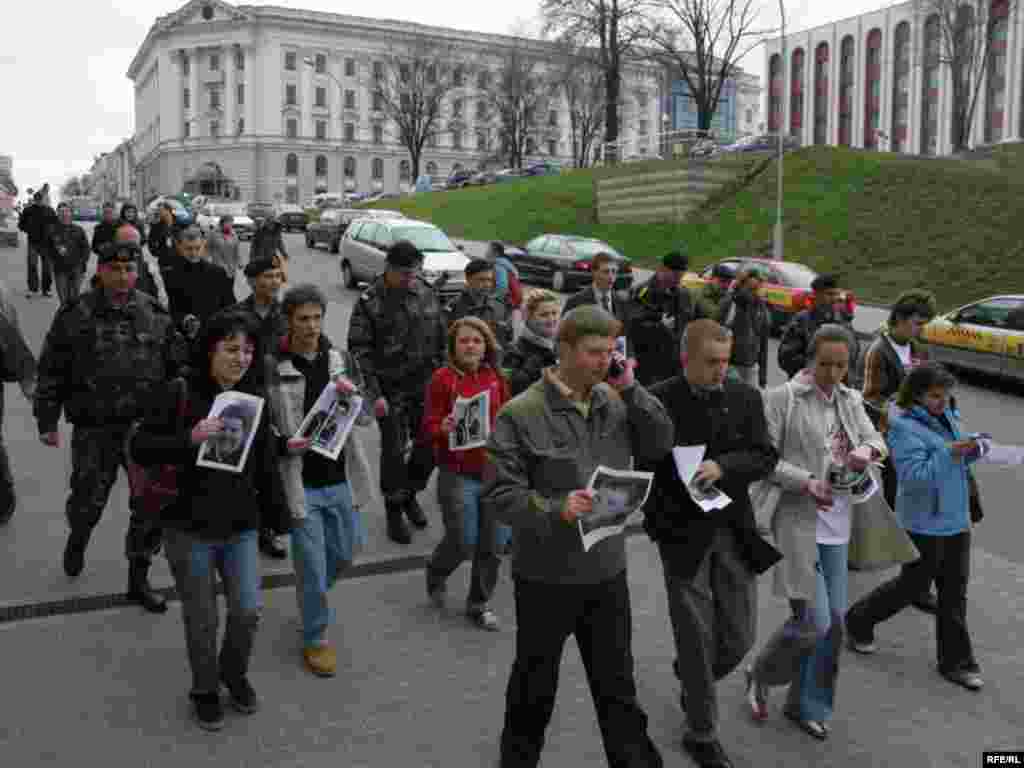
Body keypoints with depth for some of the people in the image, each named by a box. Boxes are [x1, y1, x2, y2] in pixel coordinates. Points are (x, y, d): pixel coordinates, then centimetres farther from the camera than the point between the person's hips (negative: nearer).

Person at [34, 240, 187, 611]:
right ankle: (78, 538, 48)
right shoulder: (74, 315, -4)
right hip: (94, 430, -1)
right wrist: (47, 421, -1)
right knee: (87, 502, 10)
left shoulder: (155, 314, 1)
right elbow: (52, 372, 1)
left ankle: (138, 579, 23)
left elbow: (178, 368, 6)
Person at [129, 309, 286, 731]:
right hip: (189, 527, -3)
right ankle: (205, 690, 35)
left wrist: (280, 514, 12)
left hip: (241, 526, 3)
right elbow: (139, 447, -14)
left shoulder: (257, 397, 1)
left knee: (248, 610, 2)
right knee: (202, 618, 9)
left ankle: (234, 673, 33)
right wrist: (189, 438, -29)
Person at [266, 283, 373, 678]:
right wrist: (284, 444, -21)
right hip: (301, 482, -4)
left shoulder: (342, 359, 2)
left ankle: (309, 596, 50)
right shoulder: (273, 367, -10)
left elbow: (366, 418, 3)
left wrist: (354, 396, -18)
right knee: (312, 565, 4)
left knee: (346, 551, 21)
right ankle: (316, 638, 25)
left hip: (340, 477, 5)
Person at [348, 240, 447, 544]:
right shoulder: (370, 302, -10)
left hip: (426, 387, 4)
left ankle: (410, 494, 34)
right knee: (394, 451, 3)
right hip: (391, 391, -4)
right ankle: (394, 511, 21)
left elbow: (441, 341, 11)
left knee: (429, 445, 9)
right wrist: (375, 393, -14)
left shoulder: (427, 295, 3)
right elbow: (359, 351, -10)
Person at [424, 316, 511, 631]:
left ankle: (479, 604, 27)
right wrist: (443, 429, -28)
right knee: (463, 543, -1)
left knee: (493, 544, 7)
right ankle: (435, 574, 33)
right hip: (457, 474, -4)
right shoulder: (443, 378, -8)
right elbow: (428, 425, -8)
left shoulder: (496, 378, 6)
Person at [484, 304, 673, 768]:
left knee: (618, 689, 17)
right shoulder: (521, 413, -16)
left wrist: (631, 390, -10)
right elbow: (498, 495, -17)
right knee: (534, 690, 17)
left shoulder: (616, 403, 2)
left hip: (607, 572, 4)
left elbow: (661, 445, -1)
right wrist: (555, 509, -32)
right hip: (545, 576, -4)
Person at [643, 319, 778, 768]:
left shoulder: (746, 398, 2)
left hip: (733, 531, 4)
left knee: (738, 638, 10)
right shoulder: (657, 401, -9)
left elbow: (765, 457, -3)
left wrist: (722, 466, -19)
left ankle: (694, 681, 42)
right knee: (697, 639, 4)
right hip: (683, 534, -3)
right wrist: (657, 521, -12)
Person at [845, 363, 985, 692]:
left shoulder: (947, 417, 8)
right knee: (913, 585, 5)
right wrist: (949, 453, -30)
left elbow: (957, 463, 17)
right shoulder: (905, 428, -17)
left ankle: (956, 661, 22)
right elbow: (914, 476, -25)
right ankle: (858, 622, 27)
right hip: (925, 524, -7)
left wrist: (972, 450, -3)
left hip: (957, 519, 7)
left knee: (955, 591, 12)